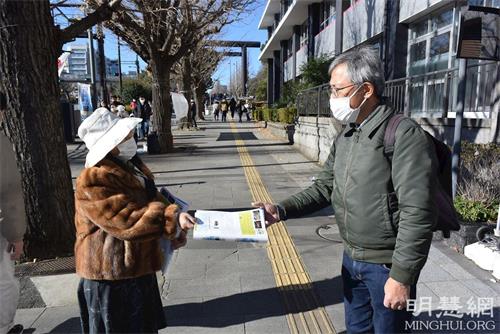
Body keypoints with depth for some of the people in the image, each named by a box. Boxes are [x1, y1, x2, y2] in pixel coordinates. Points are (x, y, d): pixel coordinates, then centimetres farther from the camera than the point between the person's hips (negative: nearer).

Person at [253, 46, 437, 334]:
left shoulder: (405, 135, -20)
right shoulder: (345, 137, 6)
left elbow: (417, 214, -23)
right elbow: (324, 188, 9)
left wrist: (402, 275, -21)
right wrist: (282, 210, -4)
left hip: (388, 265, -7)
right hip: (352, 259, 7)